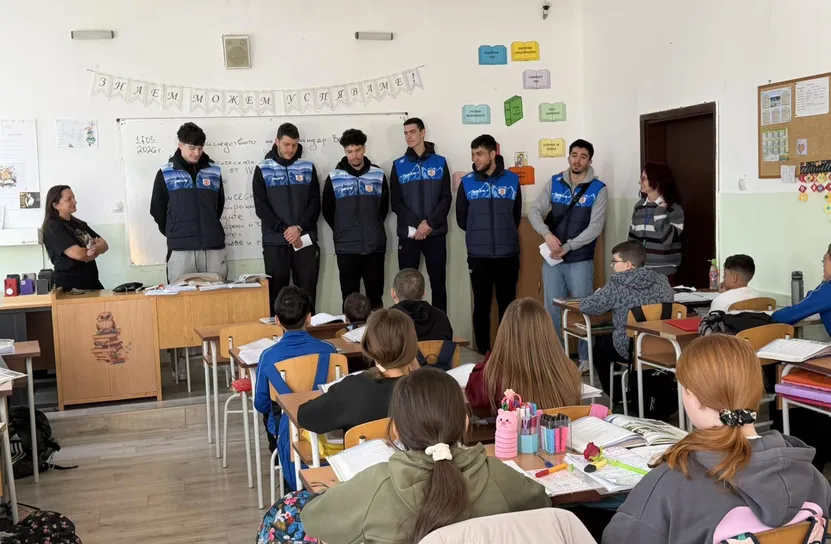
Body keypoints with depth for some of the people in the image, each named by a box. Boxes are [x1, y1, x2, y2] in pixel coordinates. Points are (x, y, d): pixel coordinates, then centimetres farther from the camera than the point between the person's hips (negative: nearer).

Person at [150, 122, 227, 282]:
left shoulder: (214, 171, 11)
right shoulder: (165, 173, 6)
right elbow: (157, 209, 10)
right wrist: (174, 234, 12)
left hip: (213, 246, 2)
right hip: (180, 248, -2)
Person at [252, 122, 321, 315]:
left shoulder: (308, 167, 7)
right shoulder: (263, 169, 3)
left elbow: (315, 203, 3)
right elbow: (261, 207, -3)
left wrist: (299, 227, -13)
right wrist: (284, 230, -13)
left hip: (306, 239, 1)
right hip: (275, 241, -1)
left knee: (307, 291, 3)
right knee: (277, 291, 3)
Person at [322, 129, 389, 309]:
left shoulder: (378, 175, 3)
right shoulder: (334, 178, -1)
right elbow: (327, 211, 8)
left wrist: (373, 228, 11)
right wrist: (342, 231, 9)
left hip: (375, 246, 1)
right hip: (346, 247, -1)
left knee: (375, 294, 9)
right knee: (350, 296, 5)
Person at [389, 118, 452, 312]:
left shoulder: (440, 163, 6)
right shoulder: (399, 165, 7)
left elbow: (446, 198, 1)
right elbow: (395, 202, 2)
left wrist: (429, 224, -12)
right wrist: (417, 224, -11)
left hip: (435, 233, 0)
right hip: (408, 234, 0)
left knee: (438, 282, 3)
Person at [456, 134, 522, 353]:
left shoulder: (512, 180, 2)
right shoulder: (467, 183, 1)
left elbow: (516, 216, 12)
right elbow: (461, 220, 9)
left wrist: (504, 235, 11)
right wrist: (479, 234, 11)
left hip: (508, 255, 1)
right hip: (478, 256, 0)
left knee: (507, 305, 8)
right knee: (481, 305, 5)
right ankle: (483, 352, 14)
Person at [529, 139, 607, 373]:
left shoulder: (598, 189, -4)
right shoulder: (554, 183, 5)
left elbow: (595, 227, -11)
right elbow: (534, 211, 0)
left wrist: (568, 247, -17)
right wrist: (547, 234, -18)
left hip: (580, 259, -3)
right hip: (552, 258, 3)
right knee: (551, 309, 9)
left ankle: (586, 358, 15)